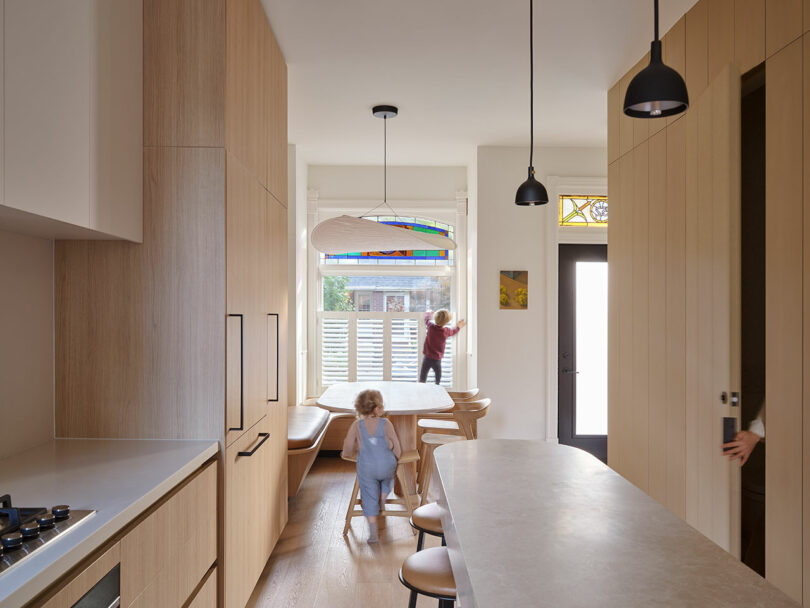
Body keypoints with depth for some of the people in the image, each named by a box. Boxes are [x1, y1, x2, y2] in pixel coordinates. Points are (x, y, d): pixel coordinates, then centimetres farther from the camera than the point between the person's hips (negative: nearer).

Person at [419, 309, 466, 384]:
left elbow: (427, 319, 14)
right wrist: (458, 327, 37)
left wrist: (428, 312, 34)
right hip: (437, 360, 0)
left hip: (427, 358, 0)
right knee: (438, 380, 12)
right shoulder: (446, 331, -7)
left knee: (422, 380, 5)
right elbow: (453, 332, 17)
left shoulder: (431, 327, -8)